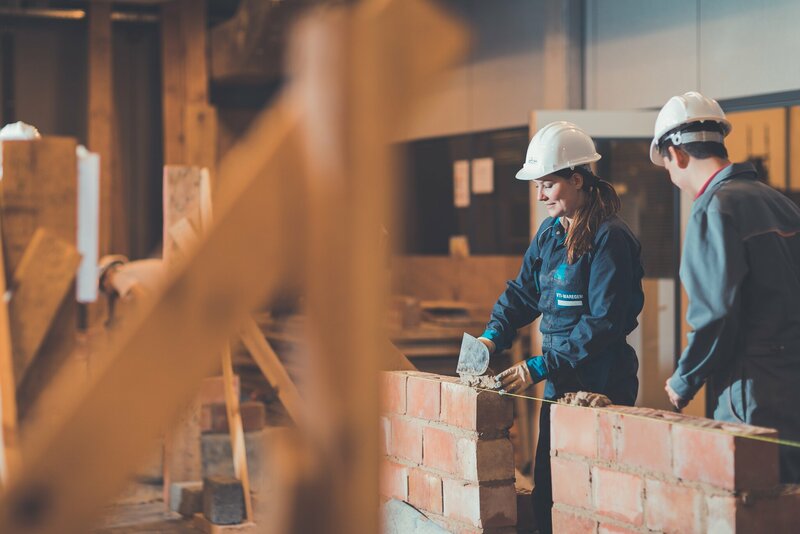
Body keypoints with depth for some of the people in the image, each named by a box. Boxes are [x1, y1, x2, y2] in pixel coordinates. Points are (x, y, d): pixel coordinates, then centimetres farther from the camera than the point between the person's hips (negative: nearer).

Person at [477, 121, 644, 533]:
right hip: (559, 383, 8)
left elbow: (604, 322, -20)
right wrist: (493, 336, -2)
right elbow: (522, 291, 17)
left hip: (602, 384, -8)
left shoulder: (609, 238, -15)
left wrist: (540, 367, -22)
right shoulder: (550, 232, 10)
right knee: (546, 491, 12)